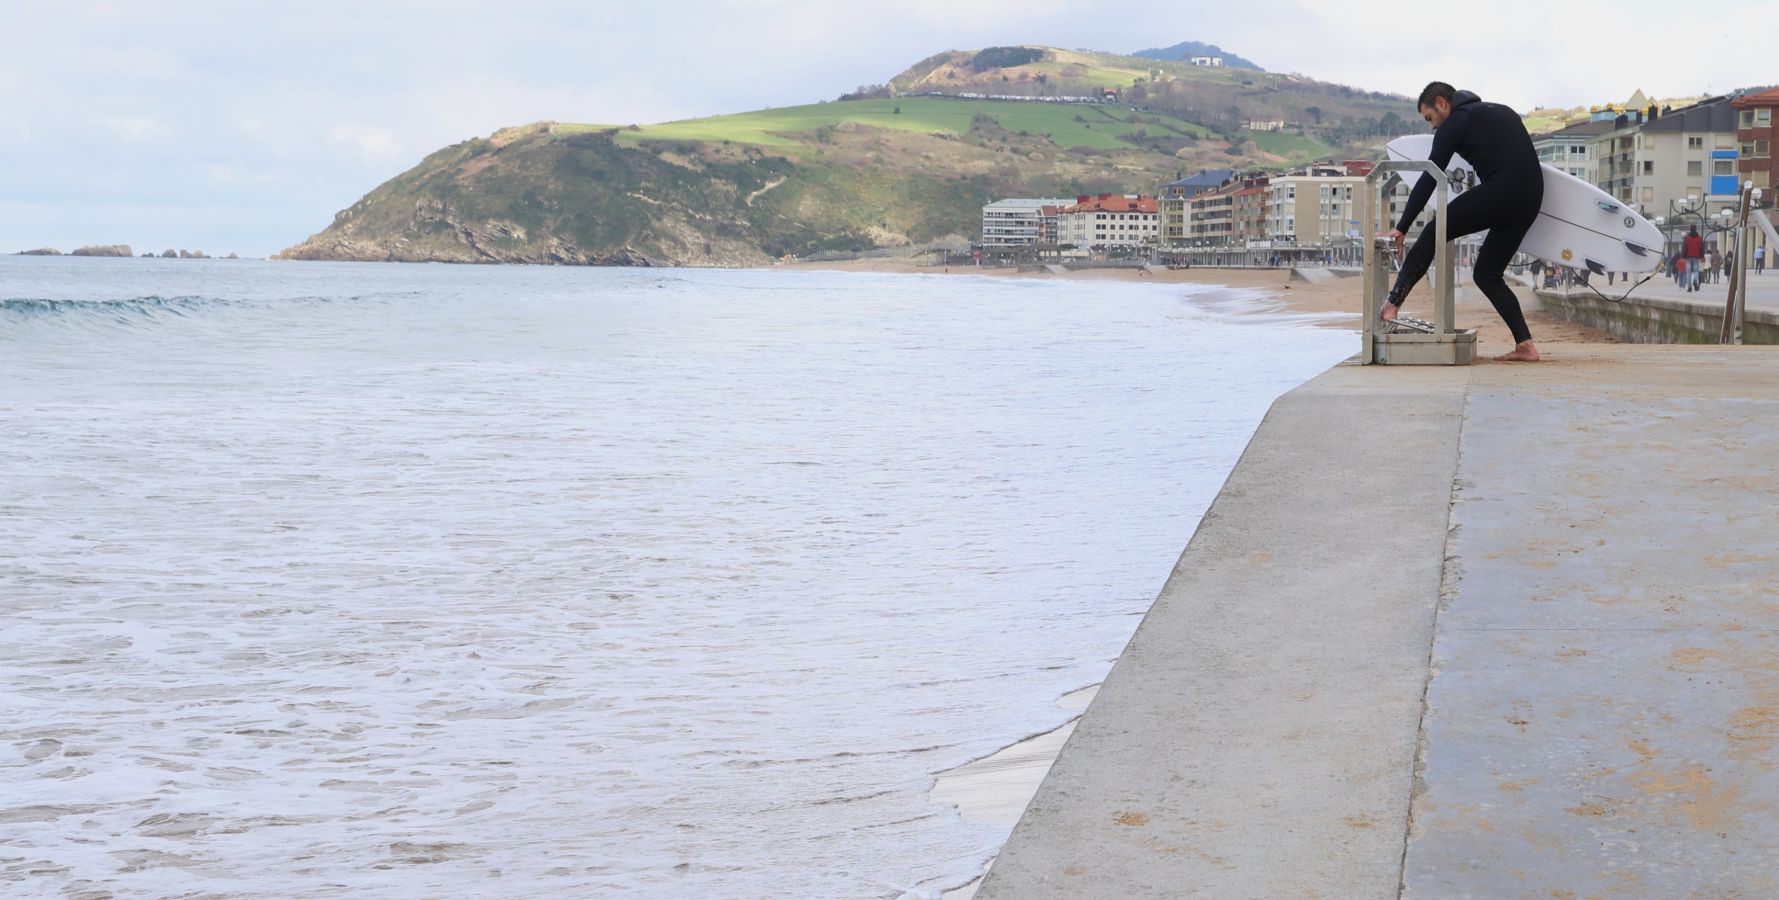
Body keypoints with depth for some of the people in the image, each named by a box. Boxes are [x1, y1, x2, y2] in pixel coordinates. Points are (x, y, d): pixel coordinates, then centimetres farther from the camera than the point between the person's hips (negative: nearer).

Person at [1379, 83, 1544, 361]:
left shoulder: (1455, 123, 5)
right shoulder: (1501, 111, 29)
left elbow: (1429, 180, 2)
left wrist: (1402, 228, 3)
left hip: (1499, 192, -8)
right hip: (1531, 200, 8)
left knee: (1433, 234, 3)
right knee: (1486, 274, 14)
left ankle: (1392, 305, -5)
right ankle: (1525, 345, 5)